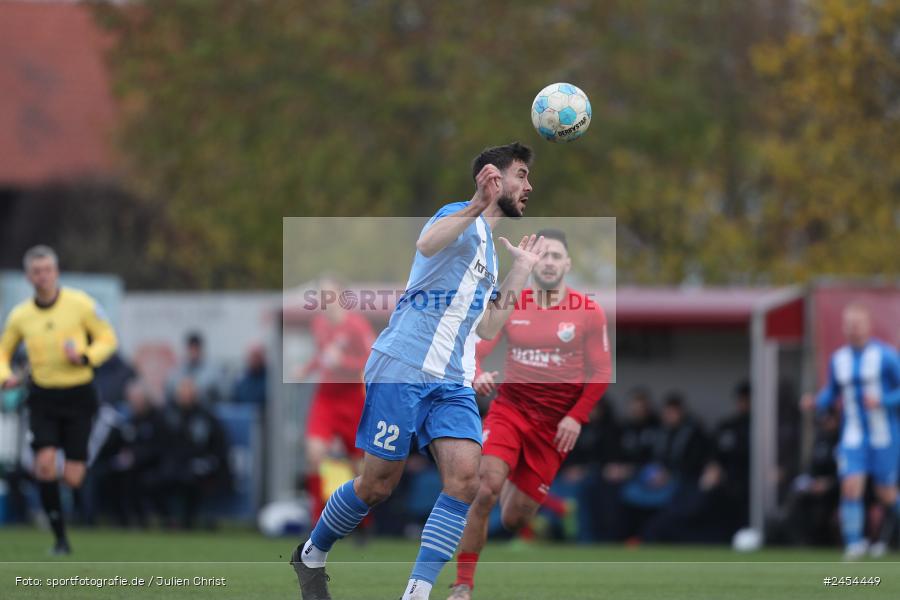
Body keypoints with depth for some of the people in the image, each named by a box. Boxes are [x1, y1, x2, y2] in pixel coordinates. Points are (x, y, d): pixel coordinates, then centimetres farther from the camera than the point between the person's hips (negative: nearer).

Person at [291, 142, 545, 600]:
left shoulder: (487, 248, 24)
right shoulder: (462, 219, -4)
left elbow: (485, 328, 25)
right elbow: (427, 243, -29)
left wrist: (521, 270, 24)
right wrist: (477, 206, -42)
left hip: (452, 382, 8)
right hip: (403, 368, -7)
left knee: (464, 478, -14)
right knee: (380, 482, -2)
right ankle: (311, 555, 23)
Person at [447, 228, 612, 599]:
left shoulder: (588, 312, -4)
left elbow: (602, 372, 0)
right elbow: (474, 350, -1)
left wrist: (577, 417, -10)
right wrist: (478, 376, -24)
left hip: (556, 425, 0)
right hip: (510, 408, 0)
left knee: (515, 519, 2)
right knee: (485, 491, -24)